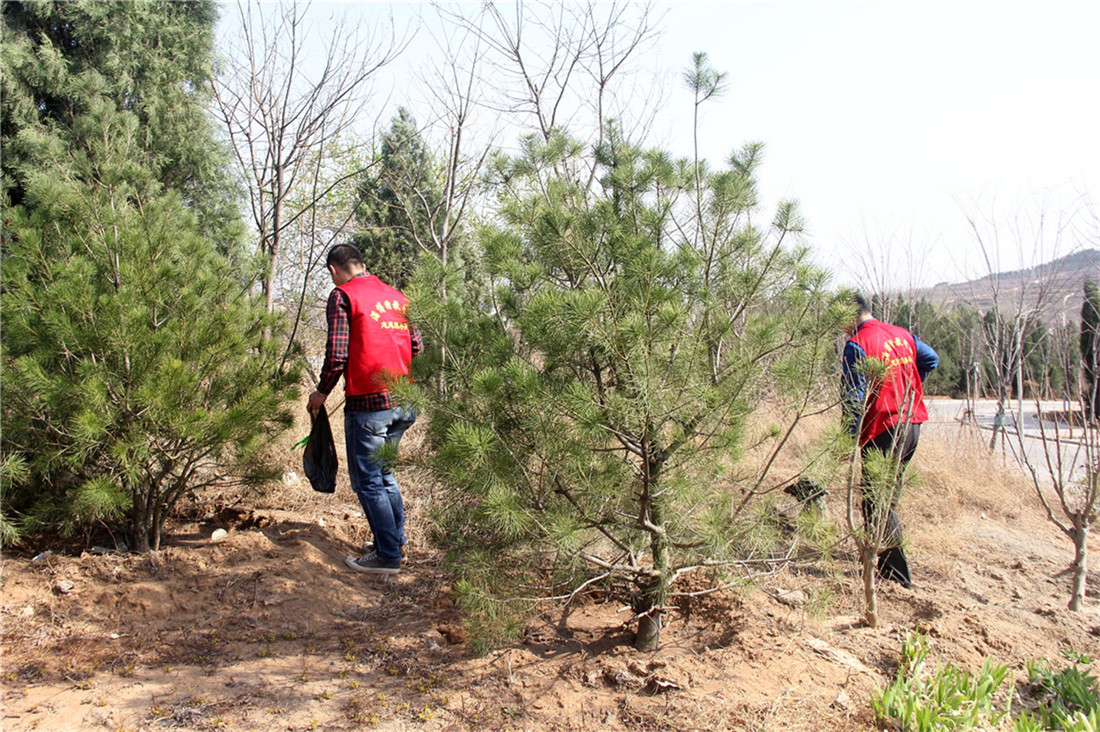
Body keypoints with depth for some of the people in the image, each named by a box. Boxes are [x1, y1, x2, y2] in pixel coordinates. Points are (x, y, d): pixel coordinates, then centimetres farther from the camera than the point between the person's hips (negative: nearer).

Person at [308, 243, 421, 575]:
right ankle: (396, 541, 28)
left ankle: (388, 556, 6)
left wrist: (321, 392, 1)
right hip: (403, 401, 7)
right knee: (384, 473, 21)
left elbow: (337, 354, -13)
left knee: (368, 481, 3)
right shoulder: (397, 296, 14)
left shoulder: (343, 295, -6)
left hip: (368, 402, -7)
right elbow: (416, 347, 14)